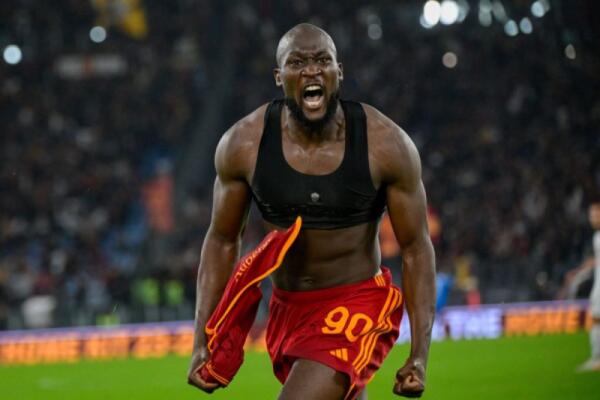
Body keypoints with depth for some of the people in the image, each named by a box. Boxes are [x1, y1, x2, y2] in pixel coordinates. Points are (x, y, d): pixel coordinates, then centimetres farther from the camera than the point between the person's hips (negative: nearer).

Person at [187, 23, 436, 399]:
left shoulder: (387, 145, -15)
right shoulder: (242, 145, -9)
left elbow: (416, 247, -7)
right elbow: (223, 241, 3)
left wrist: (420, 355, -12)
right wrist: (203, 343, -1)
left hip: (359, 306, -4)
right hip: (287, 308, 4)